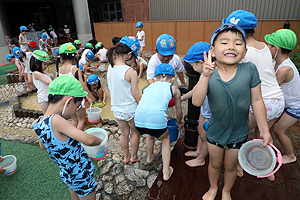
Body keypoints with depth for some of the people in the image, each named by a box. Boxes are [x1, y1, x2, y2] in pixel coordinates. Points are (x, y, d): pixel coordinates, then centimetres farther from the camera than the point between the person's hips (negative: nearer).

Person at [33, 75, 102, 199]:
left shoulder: (40, 122, -8)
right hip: (81, 175, -7)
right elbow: (88, 140, -34)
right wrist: (99, 141, -11)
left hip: (67, 173, 7)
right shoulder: (56, 120, -33)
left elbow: (43, 146, 12)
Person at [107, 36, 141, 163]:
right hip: (131, 110, -5)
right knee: (135, 133, 20)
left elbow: (110, 89, 5)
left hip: (117, 109, 5)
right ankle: (134, 156, 37)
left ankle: (126, 156, 40)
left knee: (124, 134, 23)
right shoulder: (131, 72, -24)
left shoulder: (110, 68, -5)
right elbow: (136, 94, -19)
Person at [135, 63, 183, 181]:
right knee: (165, 139, 29)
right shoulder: (174, 89, 16)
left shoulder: (150, 86, 26)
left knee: (150, 135, 37)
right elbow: (179, 113, 27)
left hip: (138, 119, 4)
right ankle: (166, 172, 33)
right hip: (157, 119, -4)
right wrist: (179, 123, 50)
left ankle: (150, 157, 63)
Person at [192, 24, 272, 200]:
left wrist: (265, 131, -3)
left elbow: (257, 101, -9)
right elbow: (197, 102, -30)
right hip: (215, 132, 0)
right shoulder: (209, 74, -18)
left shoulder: (250, 70, -17)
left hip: (239, 134, 0)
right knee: (215, 163, 23)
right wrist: (206, 76, -42)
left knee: (230, 166, 22)